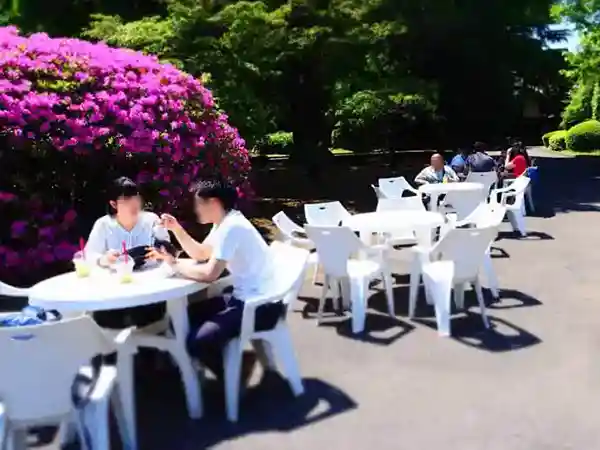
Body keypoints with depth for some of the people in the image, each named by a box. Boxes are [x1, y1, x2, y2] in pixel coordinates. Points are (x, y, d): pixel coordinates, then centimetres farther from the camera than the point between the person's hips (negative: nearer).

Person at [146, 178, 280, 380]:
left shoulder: (231, 227, -21)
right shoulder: (224, 223, 11)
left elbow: (209, 274, -26)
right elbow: (200, 254, 22)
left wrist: (174, 265, -11)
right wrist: (176, 229, 10)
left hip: (260, 306, -11)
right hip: (244, 298, 11)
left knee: (198, 341, -23)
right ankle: (228, 366, 23)